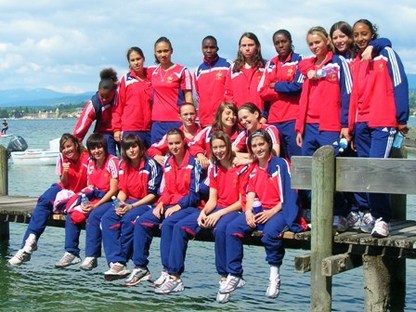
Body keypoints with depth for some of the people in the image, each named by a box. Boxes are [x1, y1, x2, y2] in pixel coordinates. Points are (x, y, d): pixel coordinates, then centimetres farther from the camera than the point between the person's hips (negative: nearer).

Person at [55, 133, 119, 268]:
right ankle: (71, 253, -5)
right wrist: (84, 204, -10)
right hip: (94, 197, 7)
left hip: (109, 199, -7)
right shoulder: (91, 163, 8)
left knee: (94, 216, -31)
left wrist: (95, 206, -20)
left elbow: (113, 190, -15)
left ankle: (91, 257, -24)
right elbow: (89, 187, 9)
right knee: (72, 215, -11)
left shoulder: (112, 161, -13)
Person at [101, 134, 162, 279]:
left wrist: (132, 206, -19)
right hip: (128, 202, 6)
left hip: (146, 203, -6)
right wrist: (120, 204, -10)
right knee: (107, 218, -22)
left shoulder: (151, 165, -9)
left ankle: (121, 263, -23)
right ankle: (115, 262, -32)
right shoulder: (123, 165, 11)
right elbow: (122, 189, 12)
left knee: (129, 219, -34)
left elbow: (153, 194, -11)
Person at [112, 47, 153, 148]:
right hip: (130, 130, -2)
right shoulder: (125, 79, 3)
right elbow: (118, 105, 3)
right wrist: (117, 128, -1)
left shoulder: (152, 75, 8)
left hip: (150, 128, 2)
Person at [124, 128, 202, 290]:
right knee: (141, 222, -12)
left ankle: (169, 272, -28)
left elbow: (194, 193, -11)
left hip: (188, 205, -7)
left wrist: (177, 207, -17)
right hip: (169, 204, 7)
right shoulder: (168, 163, 12)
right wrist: (161, 204, -2)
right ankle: (140, 267, -7)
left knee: (167, 224, -34)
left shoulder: (193, 163, -8)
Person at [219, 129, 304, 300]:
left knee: (270, 231, -37)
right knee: (232, 228, -18)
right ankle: (233, 275, -12)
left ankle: (275, 273, -13)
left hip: (280, 211, -6)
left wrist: (271, 212, -18)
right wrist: (248, 211, -11)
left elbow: (288, 195, -9)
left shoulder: (281, 164, -3)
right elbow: (251, 193, 9)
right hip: (259, 210, 6)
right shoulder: (253, 168, 15)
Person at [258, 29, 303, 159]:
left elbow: (298, 86, -10)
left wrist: (276, 86, 1)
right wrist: (287, 89, -2)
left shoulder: (299, 60, 3)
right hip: (273, 120, 5)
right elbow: (262, 91, 7)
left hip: (293, 119, -5)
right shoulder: (270, 64, 16)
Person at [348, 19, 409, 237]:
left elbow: (399, 86, -4)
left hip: (383, 123, -6)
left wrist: (402, 119, -8)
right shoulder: (354, 63, 16)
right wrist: (349, 127, 14)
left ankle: (382, 219, -7)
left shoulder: (386, 53, 0)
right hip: (361, 125, 6)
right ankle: (369, 213, 14)